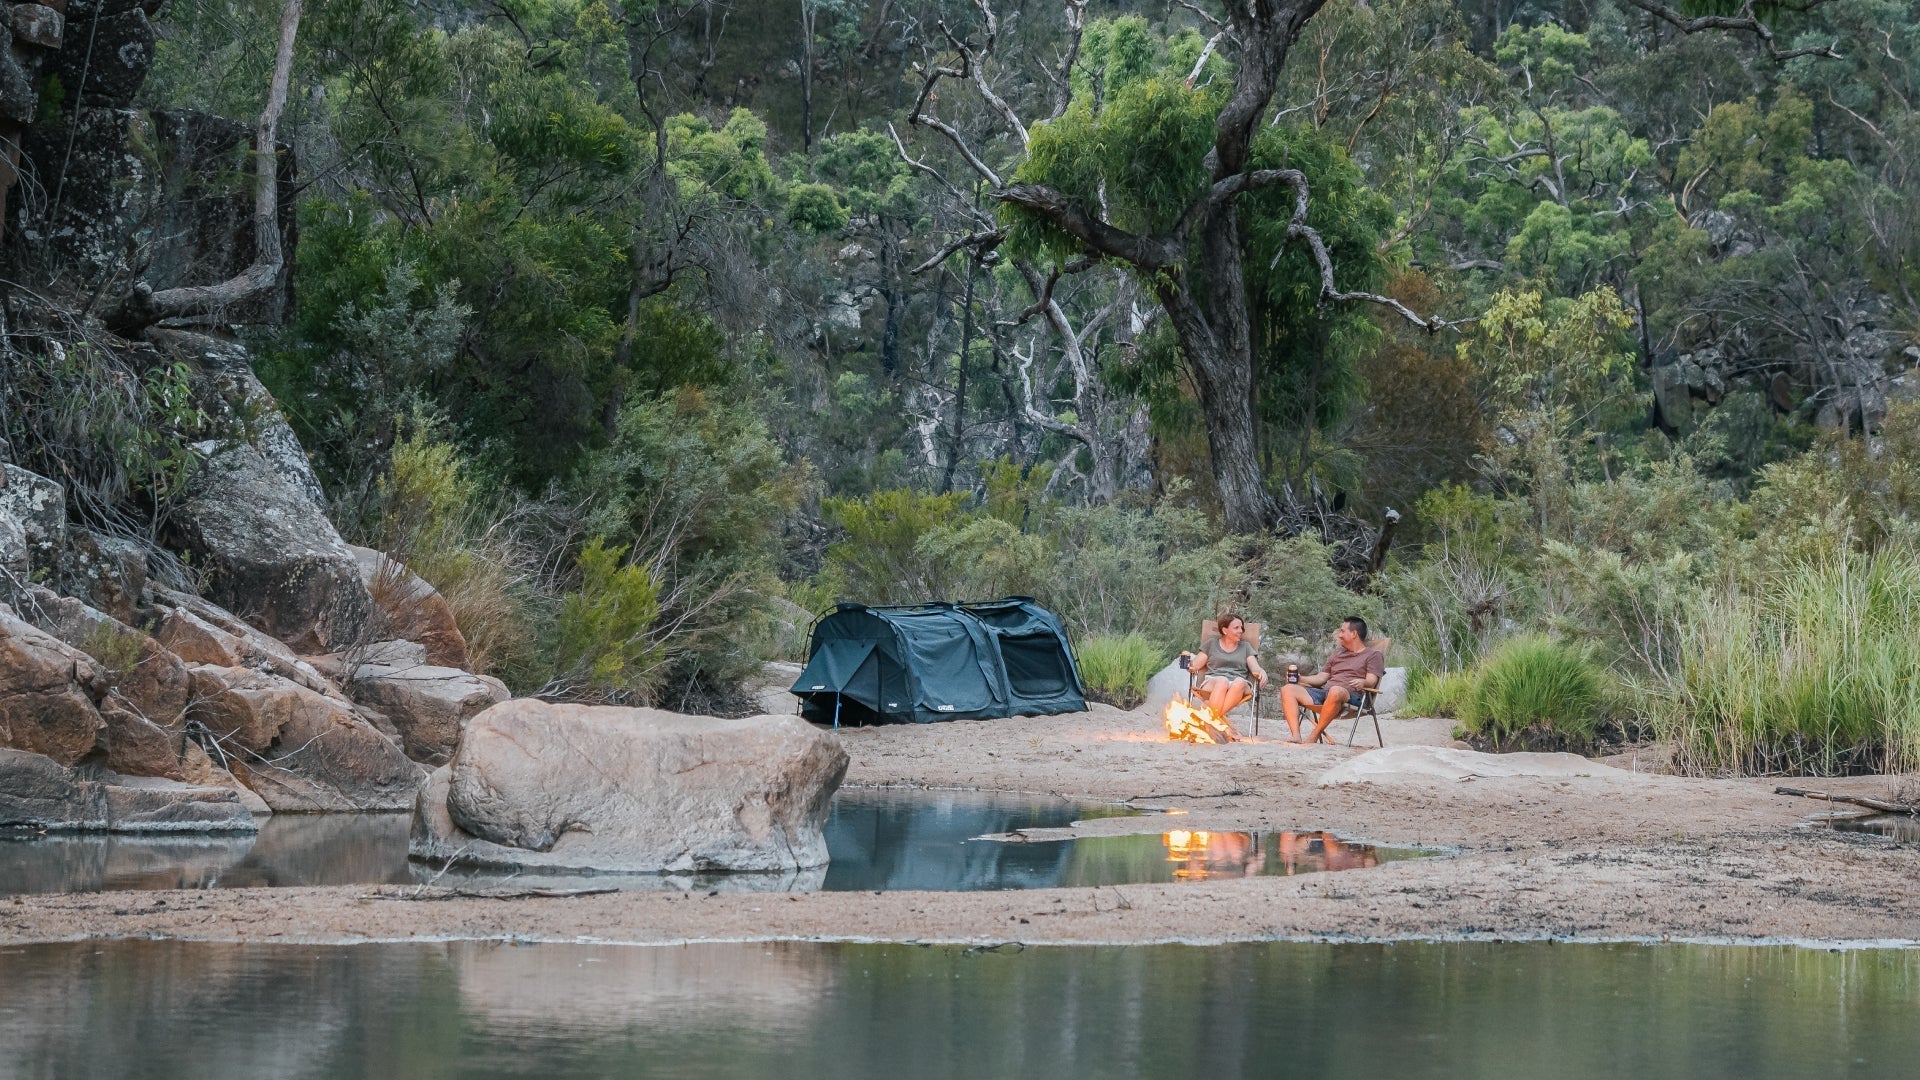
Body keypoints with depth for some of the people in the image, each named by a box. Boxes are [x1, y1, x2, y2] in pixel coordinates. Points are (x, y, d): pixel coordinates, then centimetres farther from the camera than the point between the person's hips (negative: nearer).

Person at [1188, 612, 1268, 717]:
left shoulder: (1245, 646, 26)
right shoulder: (1211, 643, 22)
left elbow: (1255, 668, 14)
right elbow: (1195, 665, 16)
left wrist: (1262, 673, -11)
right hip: (1212, 682, -1)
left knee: (1239, 682, -38)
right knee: (1222, 681, -39)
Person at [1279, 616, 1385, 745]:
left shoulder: (1373, 654, 12)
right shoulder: (1338, 653, 32)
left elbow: (1371, 681, -3)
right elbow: (1321, 678, 29)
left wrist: (1363, 682, -26)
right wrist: (1300, 679, 13)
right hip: (1324, 693, 7)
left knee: (1335, 691, -43)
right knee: (1288, 689, -11)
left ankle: (1313, 737, -34)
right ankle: (1296, 736, -30)